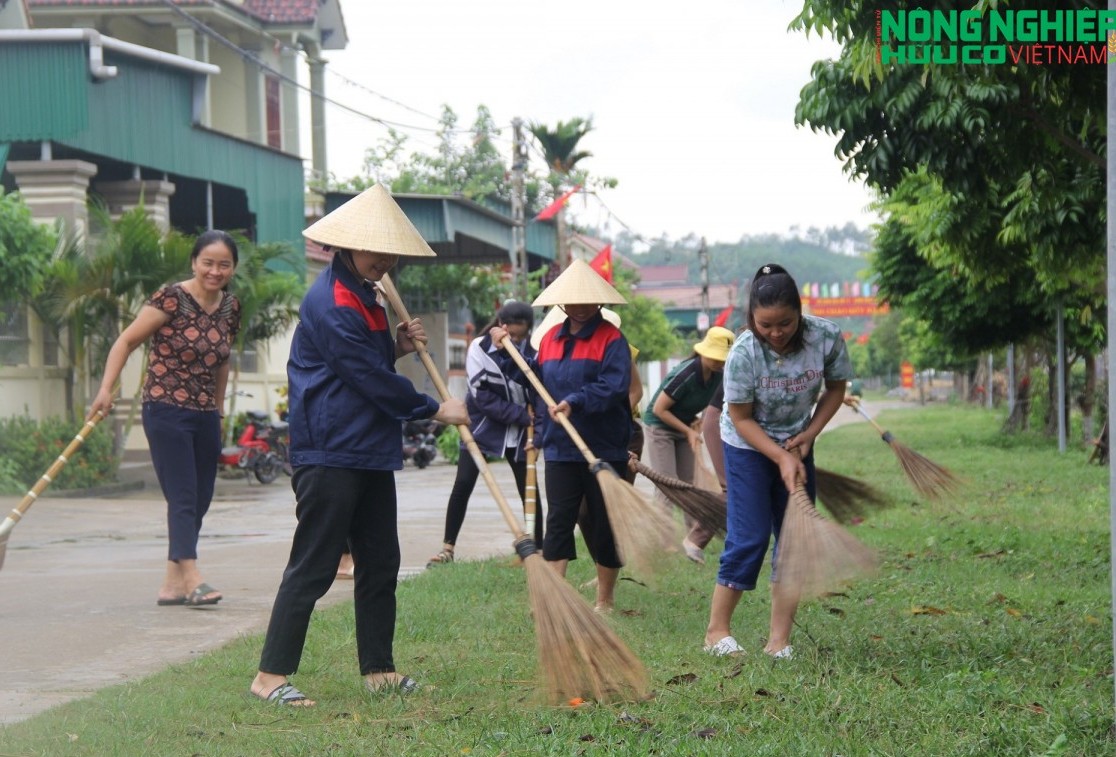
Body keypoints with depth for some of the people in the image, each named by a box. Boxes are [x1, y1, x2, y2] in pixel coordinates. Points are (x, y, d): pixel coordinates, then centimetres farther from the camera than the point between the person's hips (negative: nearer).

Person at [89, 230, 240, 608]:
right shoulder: (172, 299, -11)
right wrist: (107, 389, -17)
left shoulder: (231, 308, 7)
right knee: (183, 498, -13)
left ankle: (172, 583, 15)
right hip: (167, 411, -7)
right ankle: (192, 578, -18)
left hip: (205, 416, 7)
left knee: (200, 502, 8)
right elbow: (126, 341, -9)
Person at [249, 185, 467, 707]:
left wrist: (397, 346, 5)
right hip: (330, 454, -10)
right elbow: (371, 380, -16)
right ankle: (271, 675, -4)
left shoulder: (363, 297, 15)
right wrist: (435, 409, -7)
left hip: (370, 452, 10)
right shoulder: (330, 304, -16)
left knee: (380, 564, 12)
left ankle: (377, 669, 20)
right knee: (313, 567, -8)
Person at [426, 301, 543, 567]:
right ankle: (447, 547, -2)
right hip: (482, 426, -2)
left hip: (518, 432, 2)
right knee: (463, 484, -9)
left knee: (529, 490, 2)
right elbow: (483, 397, -17)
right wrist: (523, 415, -23)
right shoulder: (480, 349, -12)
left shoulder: (530, 352, -6)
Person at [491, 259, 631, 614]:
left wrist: (575, 402, -31)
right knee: (558, 521, -2)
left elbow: (615, 386, -21)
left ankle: (605, 599, 18)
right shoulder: (551, 338, 12)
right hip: (560, 448, 4)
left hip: (604, 450, -4)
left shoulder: (611, 339, -8)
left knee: (604, 525, 5)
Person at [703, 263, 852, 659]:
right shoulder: (743, 353, -28)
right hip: (748, 447, -4)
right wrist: (781, 458, -23)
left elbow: (835, 389, -2)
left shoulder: (827, 337, -21)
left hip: (798, 444, 4)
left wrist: (808, 436, -12)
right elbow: (741, 418, -17)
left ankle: (780, 640, 3)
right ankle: (717, 631, 5)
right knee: (749, 538, -9)